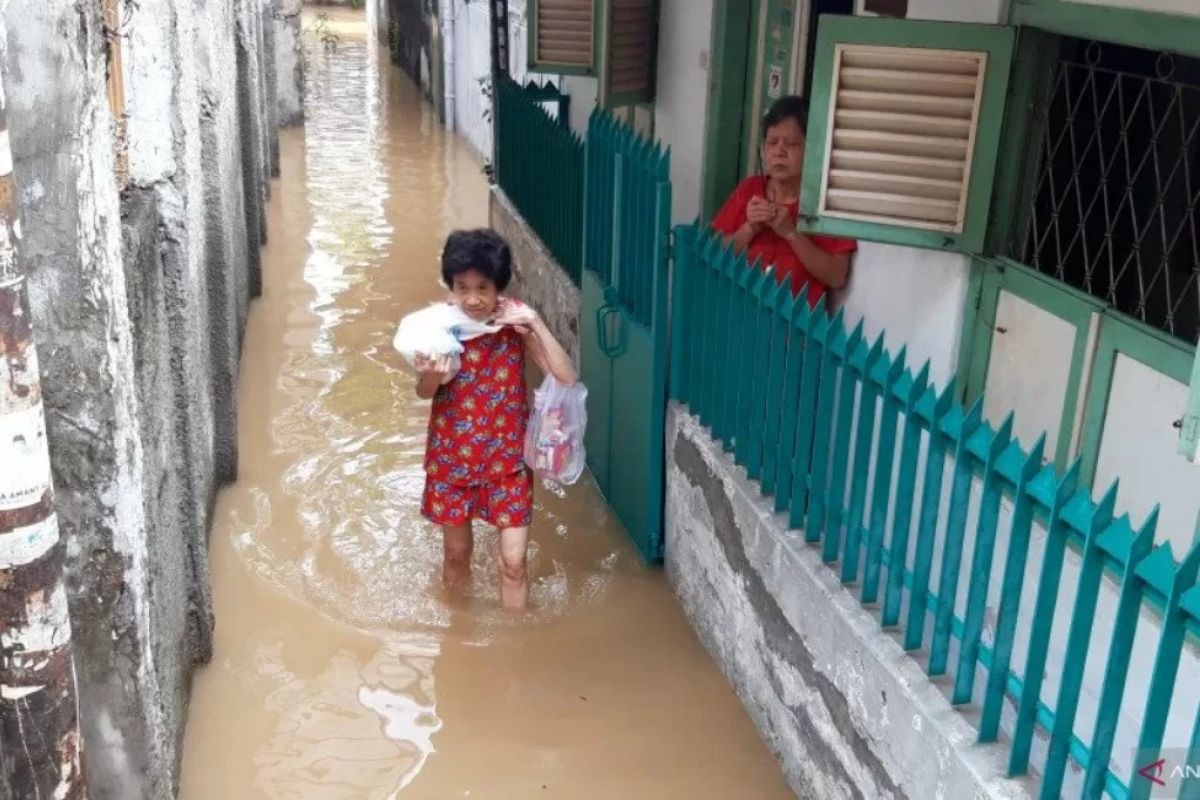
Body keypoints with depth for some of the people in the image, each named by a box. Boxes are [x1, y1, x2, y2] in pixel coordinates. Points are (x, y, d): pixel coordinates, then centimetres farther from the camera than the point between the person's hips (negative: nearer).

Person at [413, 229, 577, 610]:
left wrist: (536, 323, -29)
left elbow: (567, 376, -19)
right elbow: (423, 393, -8)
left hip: (507, 457, -1)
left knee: (513, 562, 2)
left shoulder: (514, 320, -13)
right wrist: (431, 376, -32)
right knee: (457, 551, 19)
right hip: (453, 456, 1)